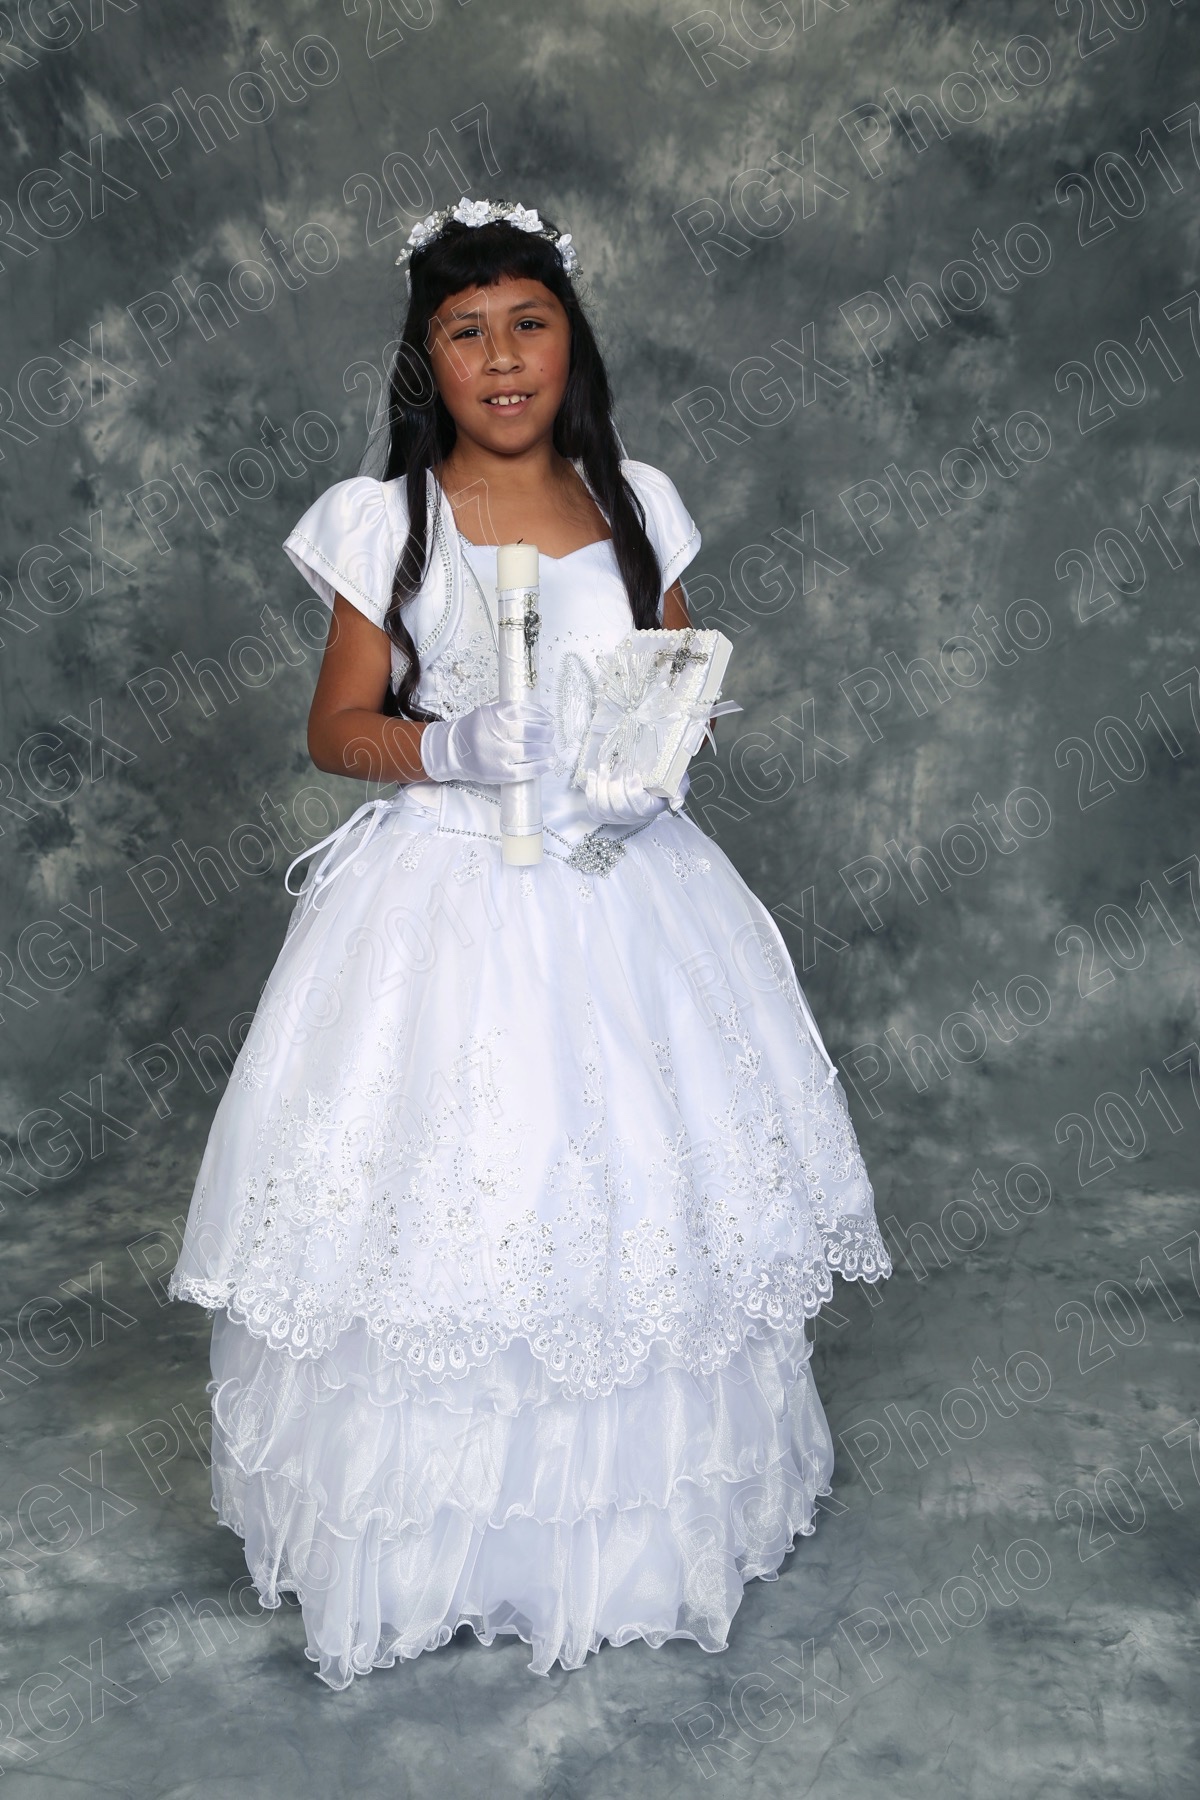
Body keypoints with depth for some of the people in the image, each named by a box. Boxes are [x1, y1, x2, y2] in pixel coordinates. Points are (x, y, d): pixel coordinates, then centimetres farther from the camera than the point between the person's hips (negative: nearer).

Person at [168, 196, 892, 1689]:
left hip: (620, 892, 3)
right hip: (442, 898, -2)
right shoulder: (382, 521, -1)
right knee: (437, 1206, -1)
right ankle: (435, 1528, 22)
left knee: (639, 1189, 6)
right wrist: (450, 746, -19)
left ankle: (641, 1520, 28)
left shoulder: (637, 504, 6)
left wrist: (651, 766, -10)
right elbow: (336, 728, 1)